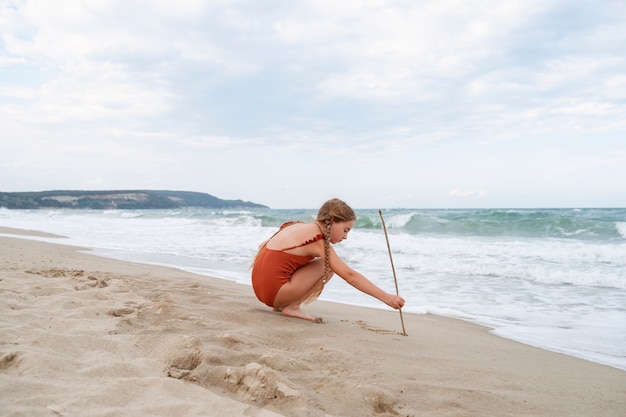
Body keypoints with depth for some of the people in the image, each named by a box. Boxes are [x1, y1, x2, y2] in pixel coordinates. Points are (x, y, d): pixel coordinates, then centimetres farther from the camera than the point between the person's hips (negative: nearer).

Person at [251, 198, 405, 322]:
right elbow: (350, 275, -19)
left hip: (261, 287, 9)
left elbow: (262, 246, 16)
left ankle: (282, 304, 14)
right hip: (274, 292, -9)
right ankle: (292, 307, -3)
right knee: (328, 265, -6)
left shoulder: (297, 226, 11)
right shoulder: (318, 242, -13)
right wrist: (386, 297, -19)